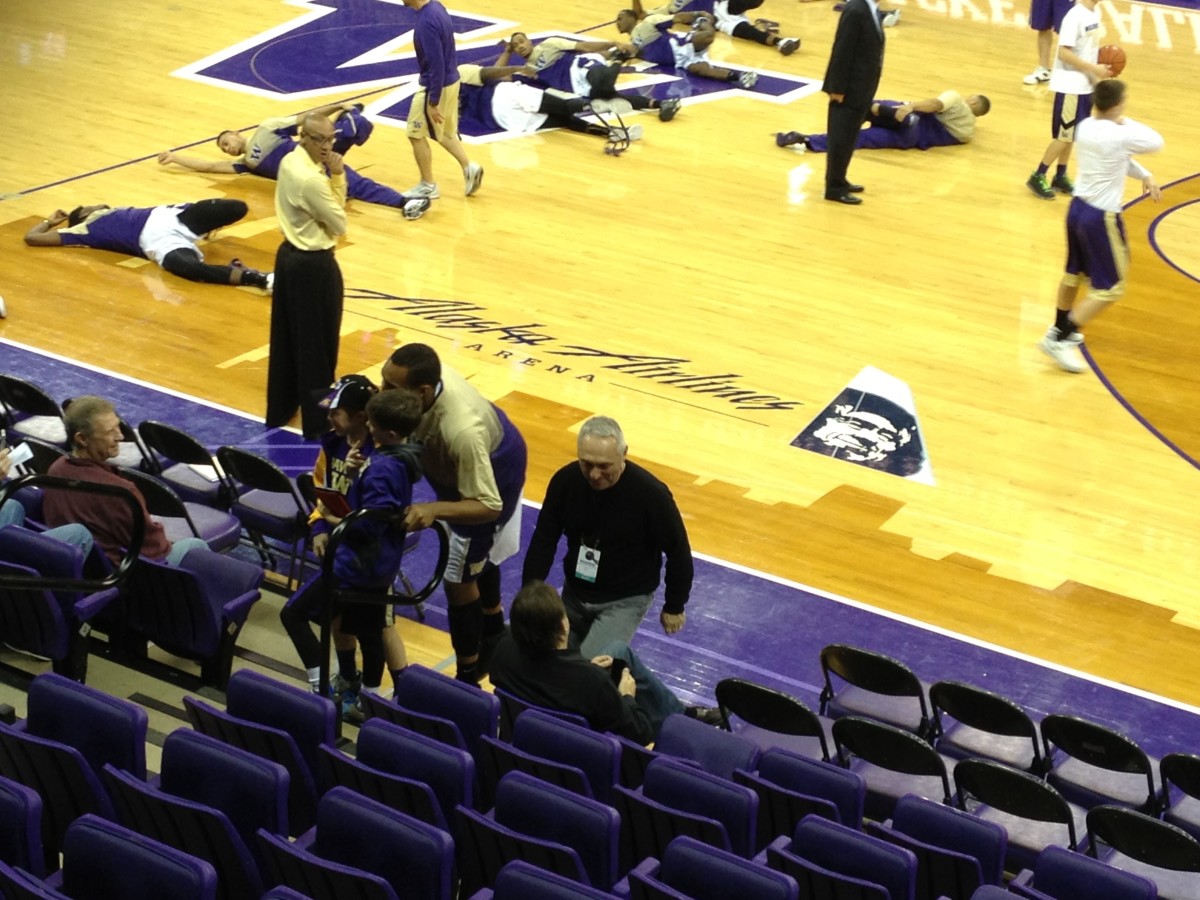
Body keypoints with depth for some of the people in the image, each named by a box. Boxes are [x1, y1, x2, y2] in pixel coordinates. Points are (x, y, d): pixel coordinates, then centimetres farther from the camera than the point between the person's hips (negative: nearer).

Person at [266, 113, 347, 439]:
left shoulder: (289, 162, 2)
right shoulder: (311, 179, -27)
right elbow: (339, 223, -16)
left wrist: (335, 176, -8)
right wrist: (336, 177, -9)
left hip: (289, 255, 9)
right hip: (314, 265, -9)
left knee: (286, 338, 19)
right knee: (317, 345, 3)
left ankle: (280, 409, 31)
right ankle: (318, 422, 13)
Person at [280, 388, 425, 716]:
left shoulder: (382, 468, -27)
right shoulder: (401, 457, 2)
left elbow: (370, 524, -28)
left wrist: (334, 521, -13)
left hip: (359, 563, -9)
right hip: (381, 562, 10)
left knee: (293, 614, -2)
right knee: (369, 631, 21)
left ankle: (322, 688, -3)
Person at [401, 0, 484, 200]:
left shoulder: (426, 21, -27)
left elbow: (436, 64, -26)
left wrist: (433, 102, -21)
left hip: (437, 86, -9)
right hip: (451, 81, 9)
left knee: (417, 135, 8)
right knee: (444, 133, 23)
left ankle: (428, 186, 19)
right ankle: (469, 167, 16)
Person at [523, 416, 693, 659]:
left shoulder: (650, 494, -25)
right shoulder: (565, 481, -15)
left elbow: (678, 551, -12)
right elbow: (544, 541, -5)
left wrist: (674, 607, -3)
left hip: (626, 599, -5)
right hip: (575, 592, 5)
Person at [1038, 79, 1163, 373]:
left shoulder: (1086, 126, 0)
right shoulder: (1119, 135, -25)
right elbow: (1156, 142, -9)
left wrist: (1144, 175, 11)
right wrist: (1127, 123, -1)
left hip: (1078, 207, 8)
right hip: (1101, 218, -8)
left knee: (1073, 273, 26)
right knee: (1110, 288, 3)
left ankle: (1061, 328, 42)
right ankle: (1060, 340, -2)